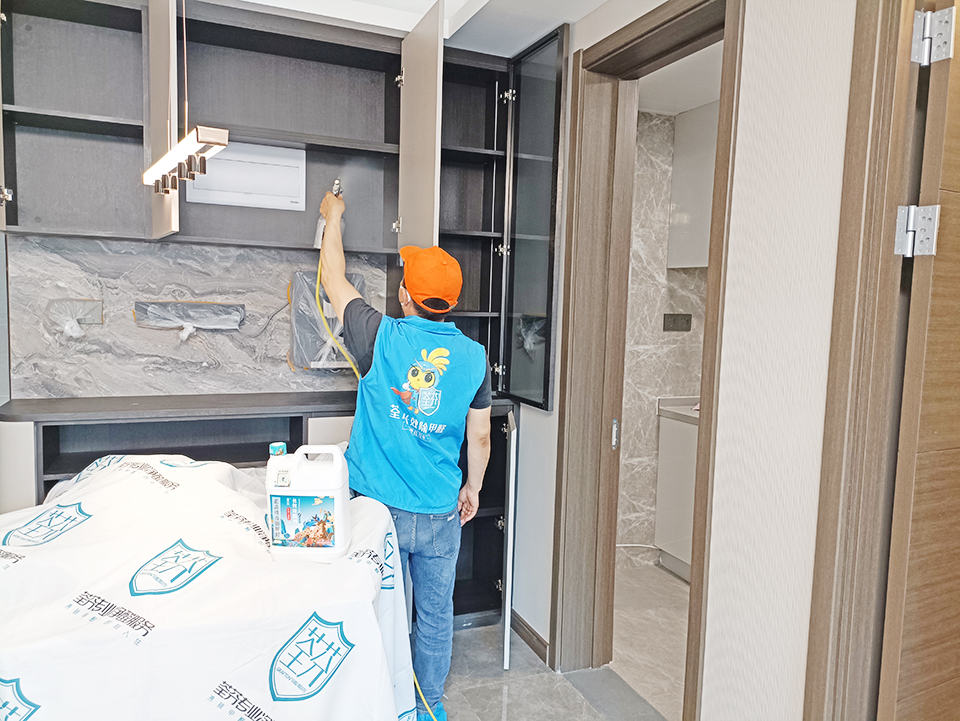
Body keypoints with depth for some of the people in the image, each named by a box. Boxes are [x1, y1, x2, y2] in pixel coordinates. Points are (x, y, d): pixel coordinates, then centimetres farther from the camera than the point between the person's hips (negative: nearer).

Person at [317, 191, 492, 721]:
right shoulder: (473, 357, -6)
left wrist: (333, 217, 17)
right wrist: (472, 488, 17)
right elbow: (479, 437, 1)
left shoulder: (382, 339, -14)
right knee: (436, 614, 18)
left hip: (381, 507, -2)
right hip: (441, 513, 2)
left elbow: (333, 281, 2)